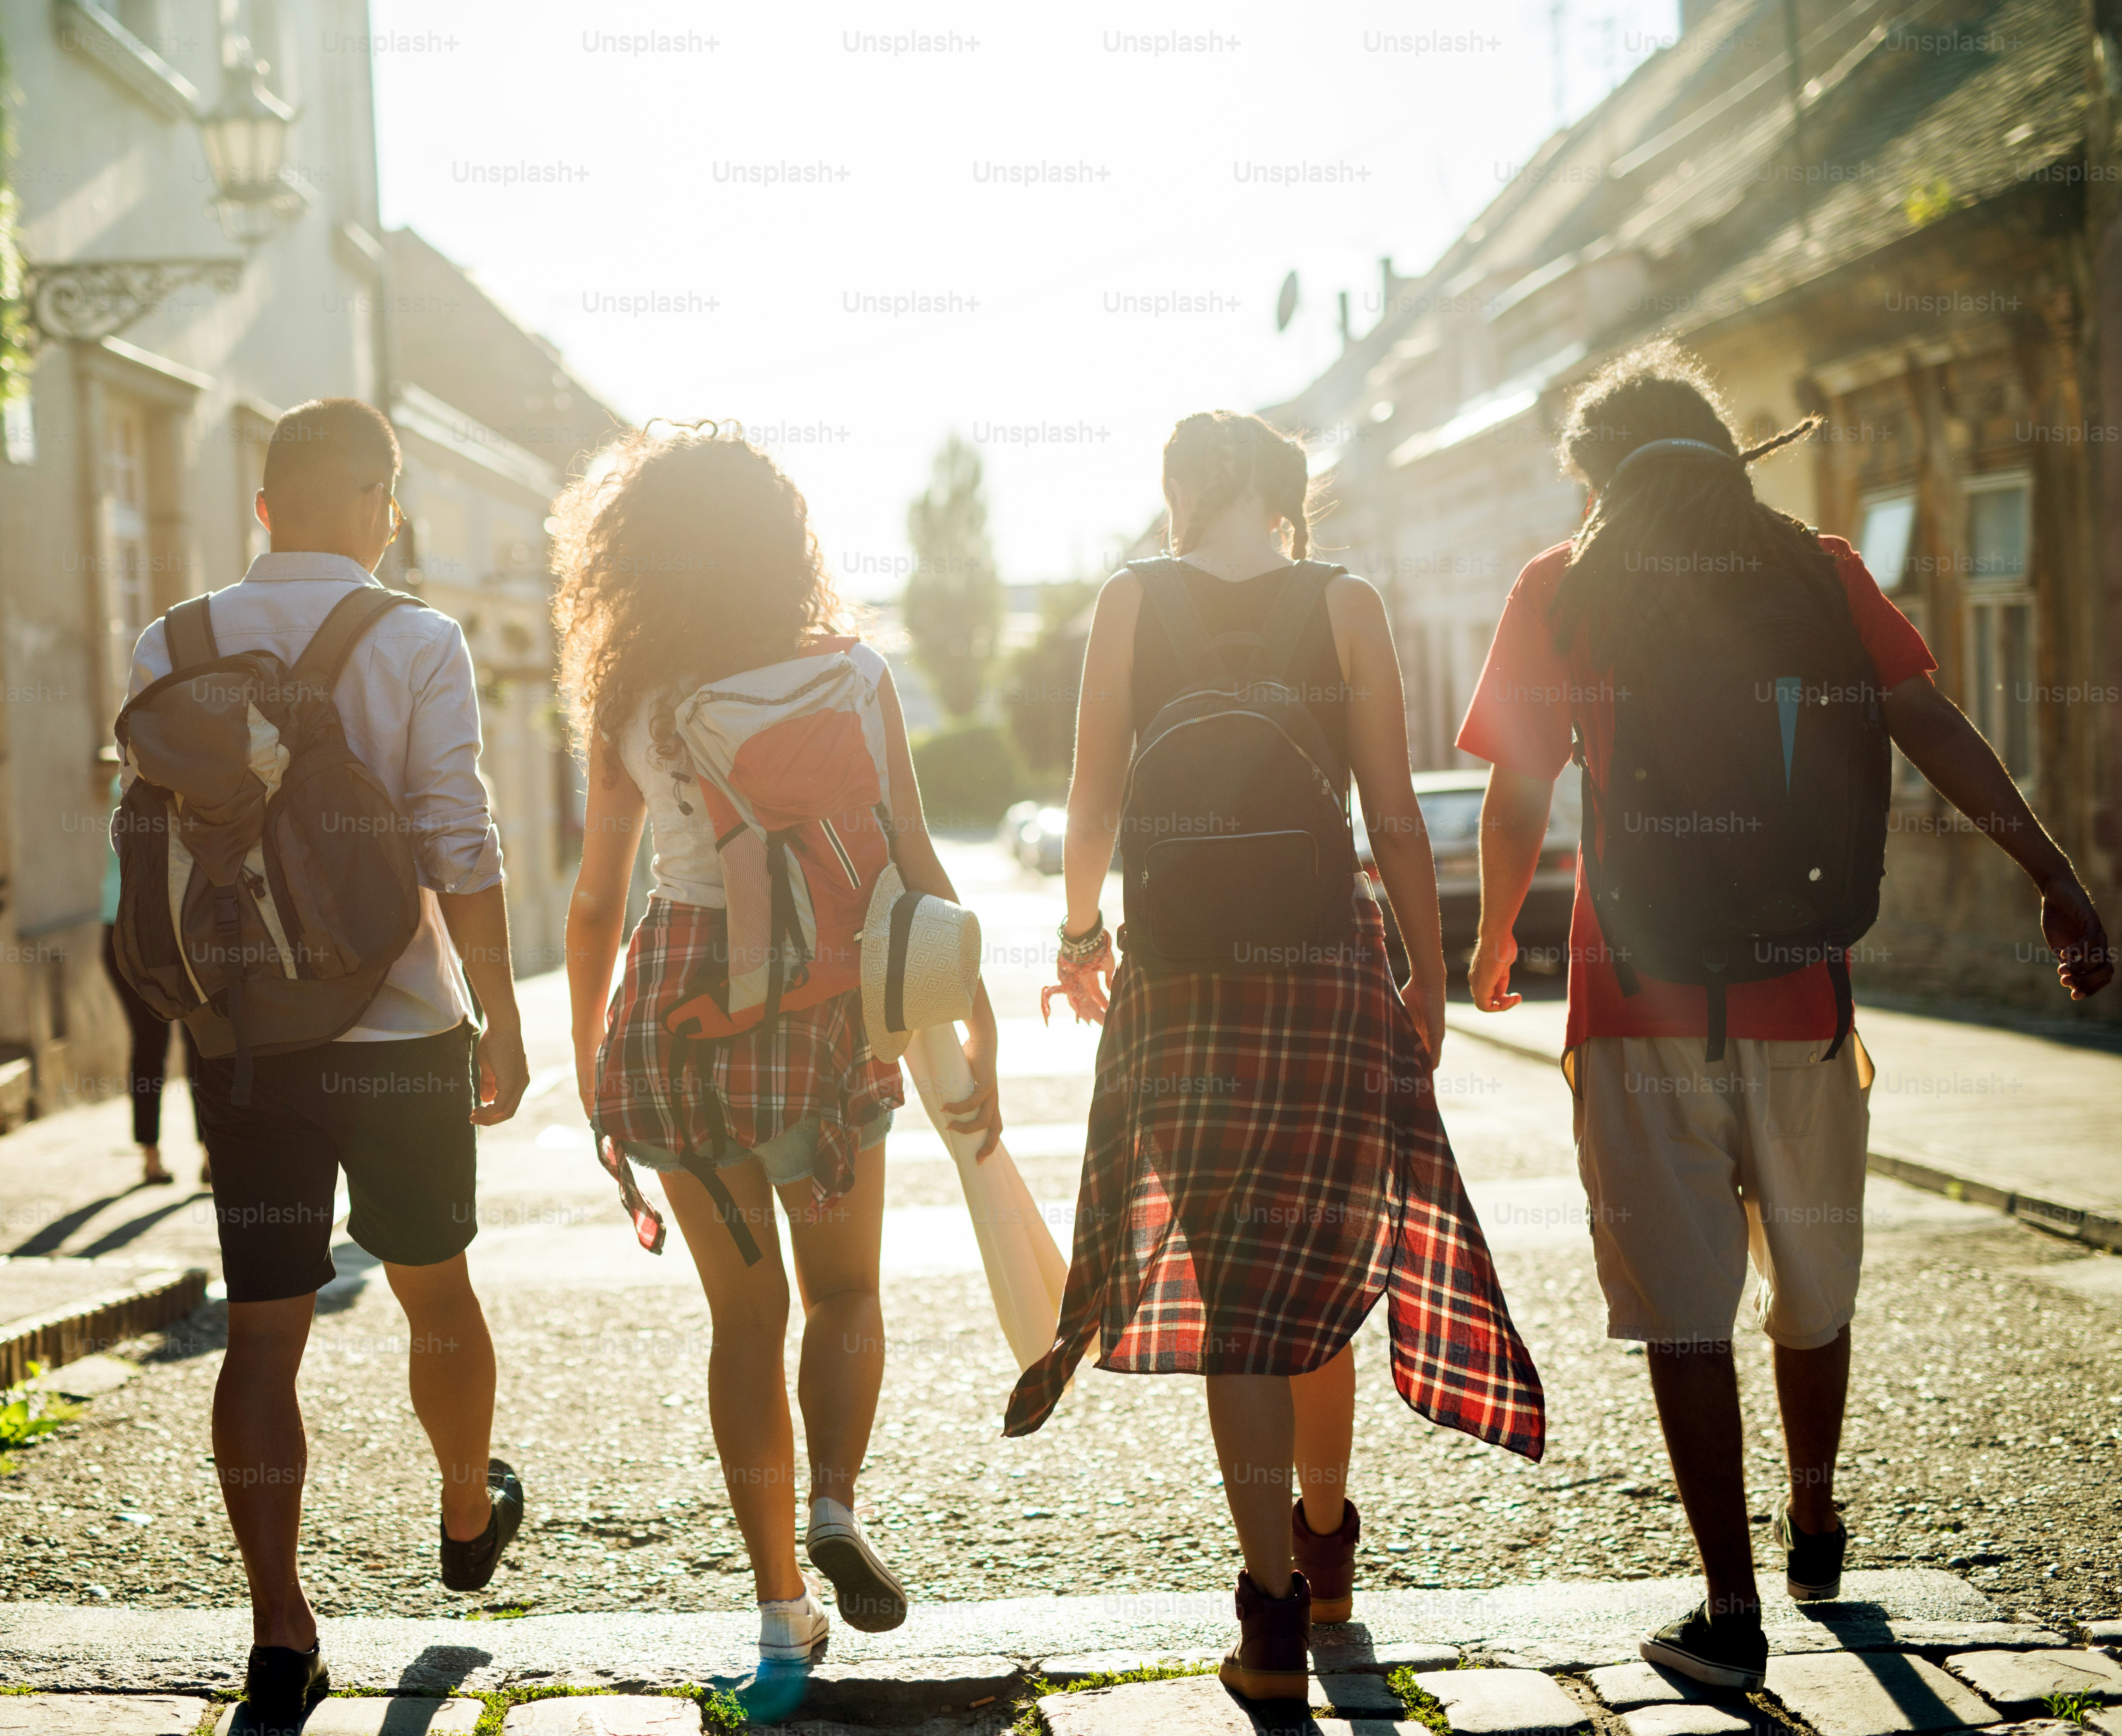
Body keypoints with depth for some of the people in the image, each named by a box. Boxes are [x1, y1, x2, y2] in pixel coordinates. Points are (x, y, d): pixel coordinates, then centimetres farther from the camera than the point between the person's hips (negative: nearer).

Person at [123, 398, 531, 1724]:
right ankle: (471, 1515, 41)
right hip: (403, 1022, -1)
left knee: (264, 1328, 3)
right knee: (436, 1290, 19)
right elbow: (460, 850, -12)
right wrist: (504, 1019, -4)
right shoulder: (418, 643, -8)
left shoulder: (172, 649, 1)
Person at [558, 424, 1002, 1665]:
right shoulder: (846, 673, -4)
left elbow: (599, 900, 5)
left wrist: (589, 1063, 16)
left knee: (745, 1308, 13)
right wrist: (979, 1026, 0)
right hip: (817, 1001, -2)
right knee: (844, 1289, 18)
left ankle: (781, 1600, 15)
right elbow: (912, 864, -7)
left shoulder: (634, 699, 1)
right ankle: (836, 1507, -5)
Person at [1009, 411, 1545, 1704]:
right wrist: (1430, 977, 6)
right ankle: (1327, 1550, 32)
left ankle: (1275, 1613, 0)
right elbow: (1396, 820, -3)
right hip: (1331, 959, 0)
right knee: (1317, 1259, 17)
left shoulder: (1135, 602, 0)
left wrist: (1083, 932, 17)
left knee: (1226, 1284, 4)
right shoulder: (1344, 607, -1)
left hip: (1181, 970, 0)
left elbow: (1096, 804, 1)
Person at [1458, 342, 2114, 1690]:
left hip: (1639, 996, -2)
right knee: (1811, 1292, 19)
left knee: (1685, 1311, 1)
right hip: (1799, 994, 2)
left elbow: (1517, 799, 3)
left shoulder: (1563, 587, 2)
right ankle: (1815, 1527, 39)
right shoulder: (1814, 568, 6)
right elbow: (1932, 729, -4)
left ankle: (1732, 1614, -1)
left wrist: (1495, 945, 19)